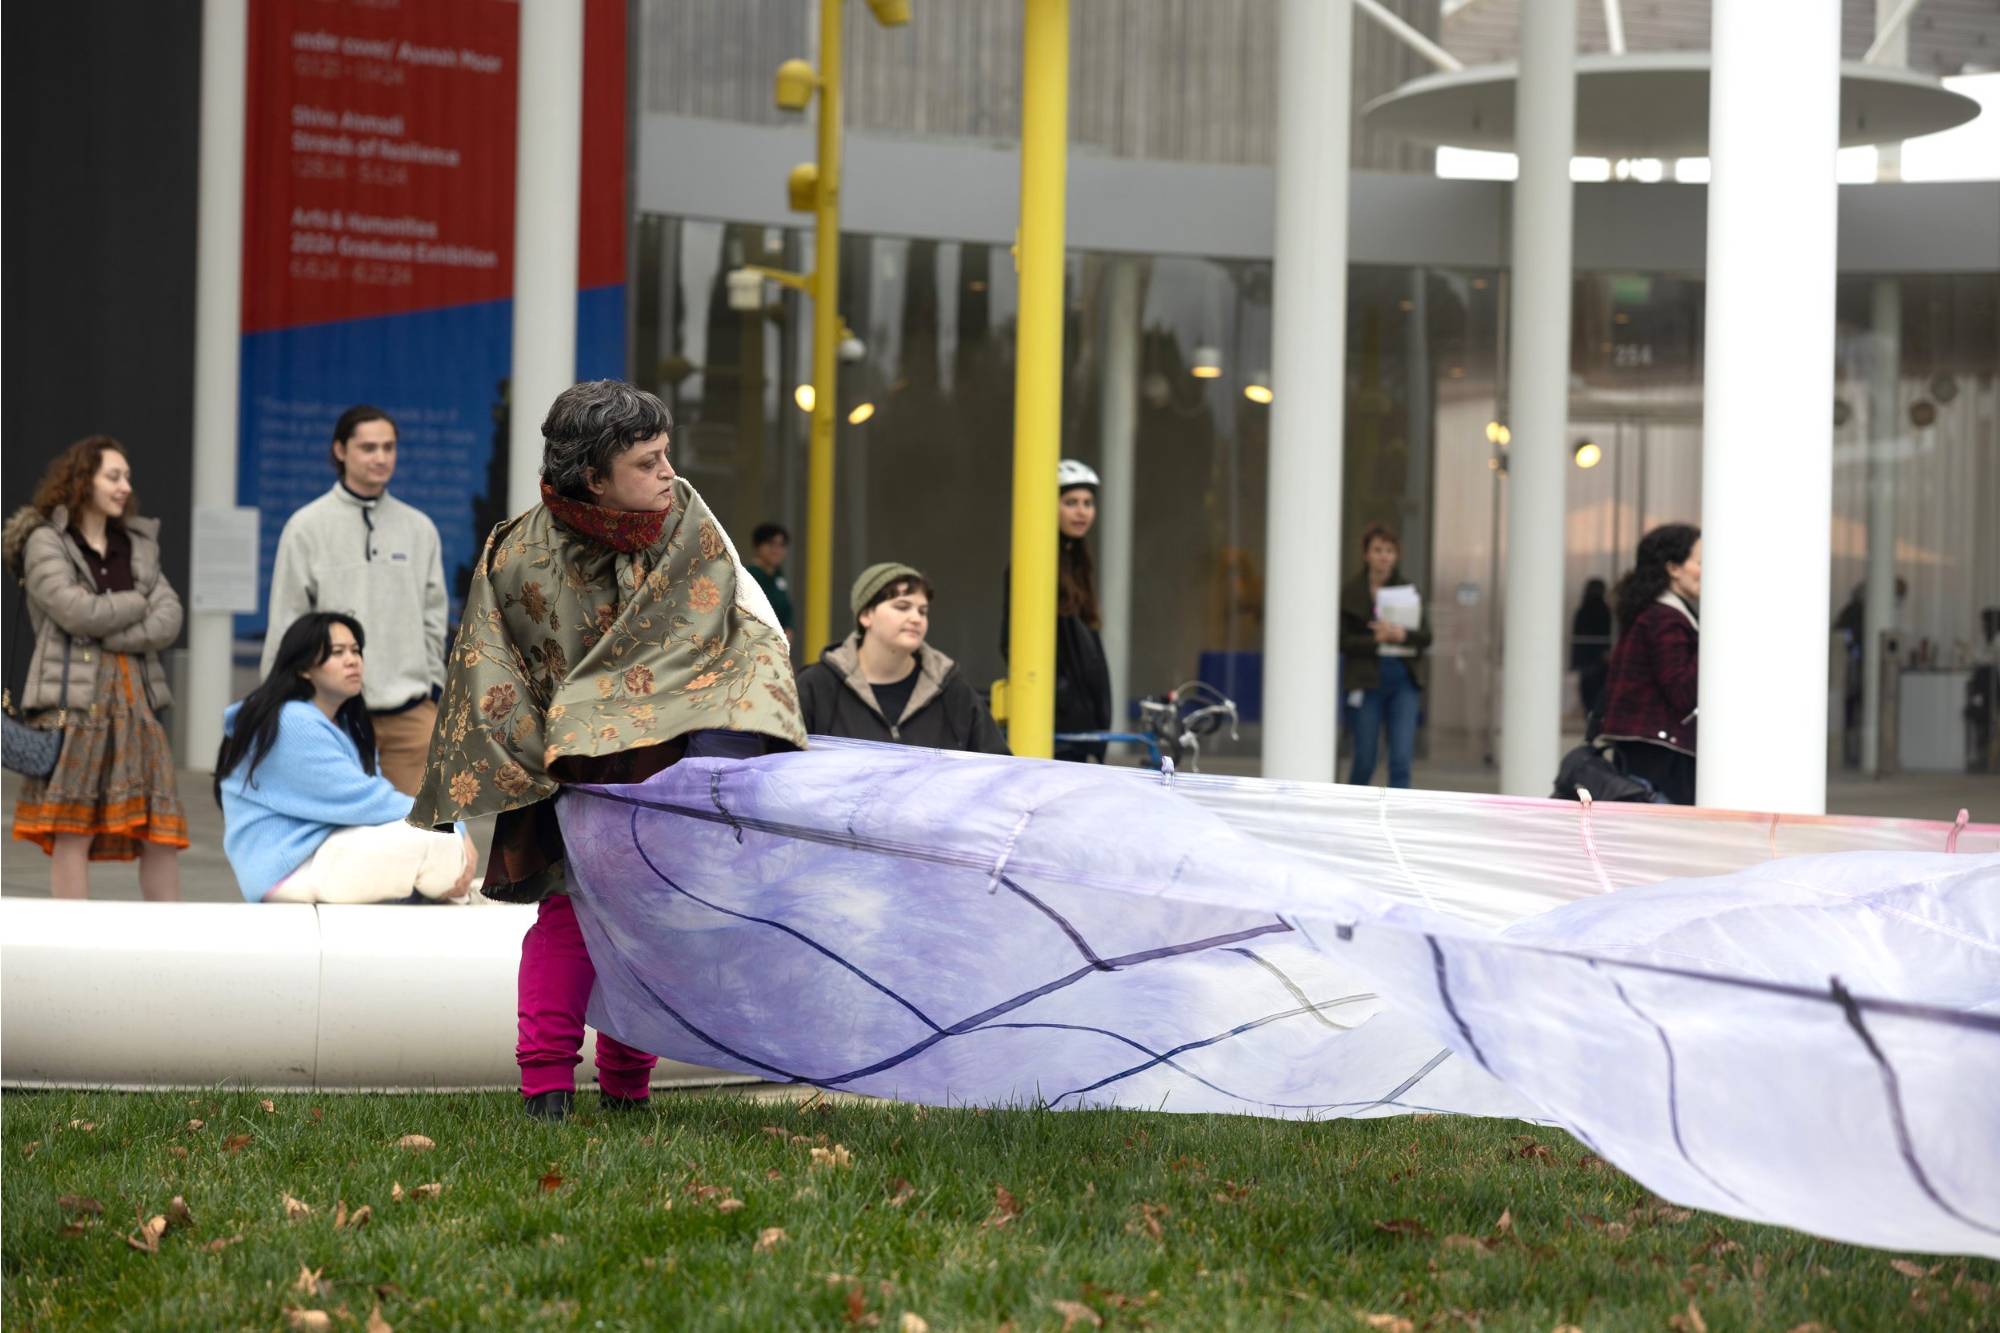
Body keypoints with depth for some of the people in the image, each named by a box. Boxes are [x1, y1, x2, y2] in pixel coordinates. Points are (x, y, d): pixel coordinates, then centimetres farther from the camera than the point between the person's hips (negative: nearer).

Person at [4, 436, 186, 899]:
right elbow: (76, 612, -13)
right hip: (72, 697, -5)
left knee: (161, 830, 0)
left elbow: (170, 621, 5)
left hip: (134, 695, 5)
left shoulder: (137, 545, 18)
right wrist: (140, 604, 0)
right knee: (74, 830, -6)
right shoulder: (45, 542, 2)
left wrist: (109, 635, -8)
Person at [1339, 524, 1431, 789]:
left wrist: (1401, 634, -18)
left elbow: (1426, 636, 1)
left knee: (1402, 759, -7)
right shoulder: (1351, 594, 0)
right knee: (1364, 760, 5)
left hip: (1404, 680, 2)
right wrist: (1377, 640, -19)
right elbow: (1344, 641, -5)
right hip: (1368, 681, -2)